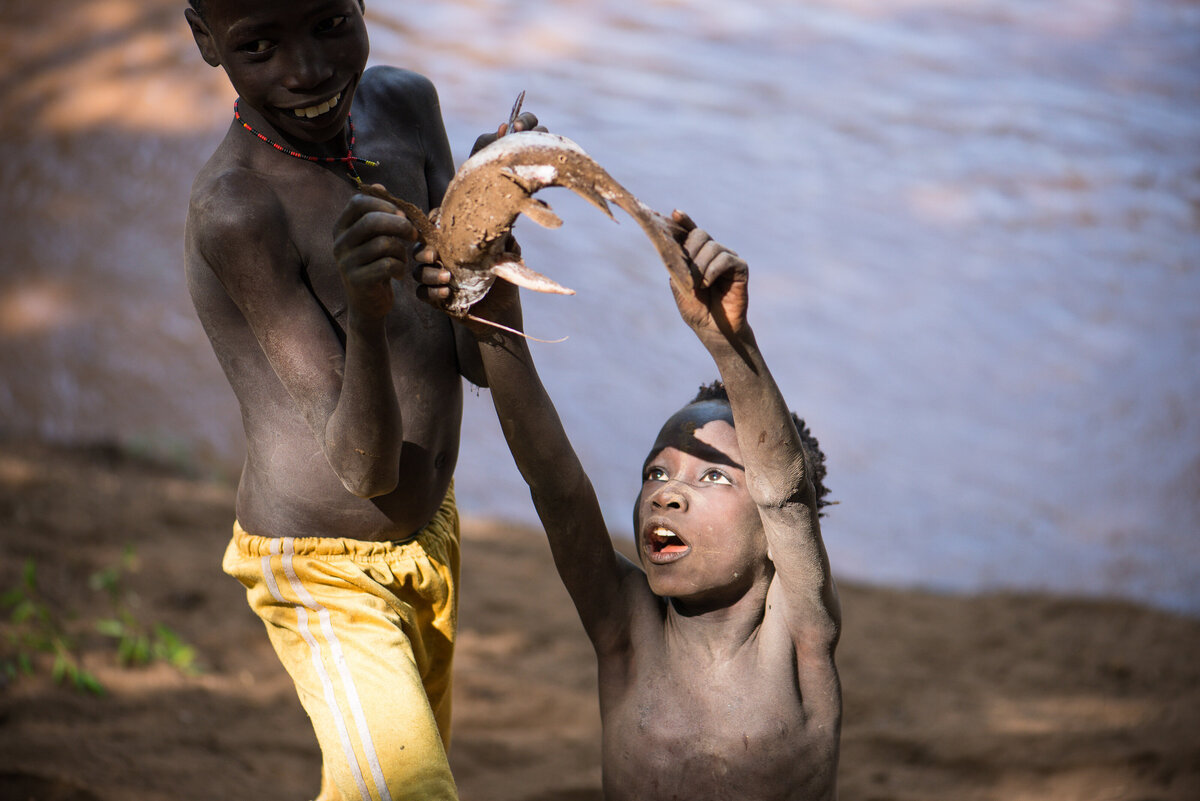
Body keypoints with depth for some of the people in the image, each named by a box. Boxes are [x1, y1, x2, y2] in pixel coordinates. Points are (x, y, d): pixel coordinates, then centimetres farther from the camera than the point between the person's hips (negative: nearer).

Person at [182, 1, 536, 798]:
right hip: (327, 575, -7)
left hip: (429, 529, 7)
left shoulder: (405, 105, -8)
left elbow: (482, 361, -8)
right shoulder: (235, 211, -31)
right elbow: (367, 469, -30)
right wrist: (365, 314, -49)